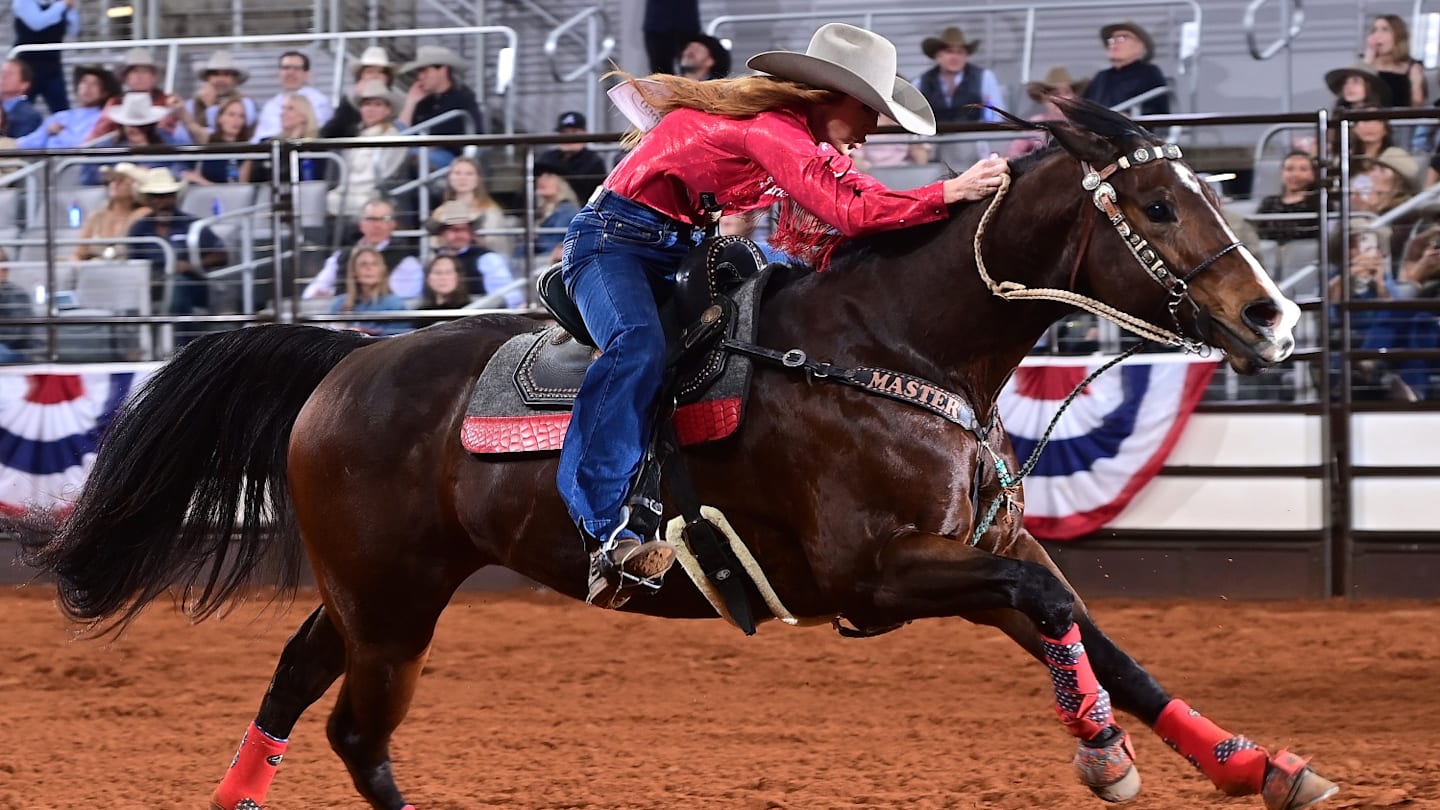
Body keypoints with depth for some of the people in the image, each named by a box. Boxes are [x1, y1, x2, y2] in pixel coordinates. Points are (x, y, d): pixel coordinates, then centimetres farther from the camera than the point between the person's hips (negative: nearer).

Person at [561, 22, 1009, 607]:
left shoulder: (809, 135, 6)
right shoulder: (773, 129, -25)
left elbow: (863, 193, 6)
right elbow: (847, 212, -35)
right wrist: (950, 193, -37)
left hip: (681, 250, 11)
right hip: (615, 237, -11)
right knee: (639, 349, -37)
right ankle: (605, 526, -45)